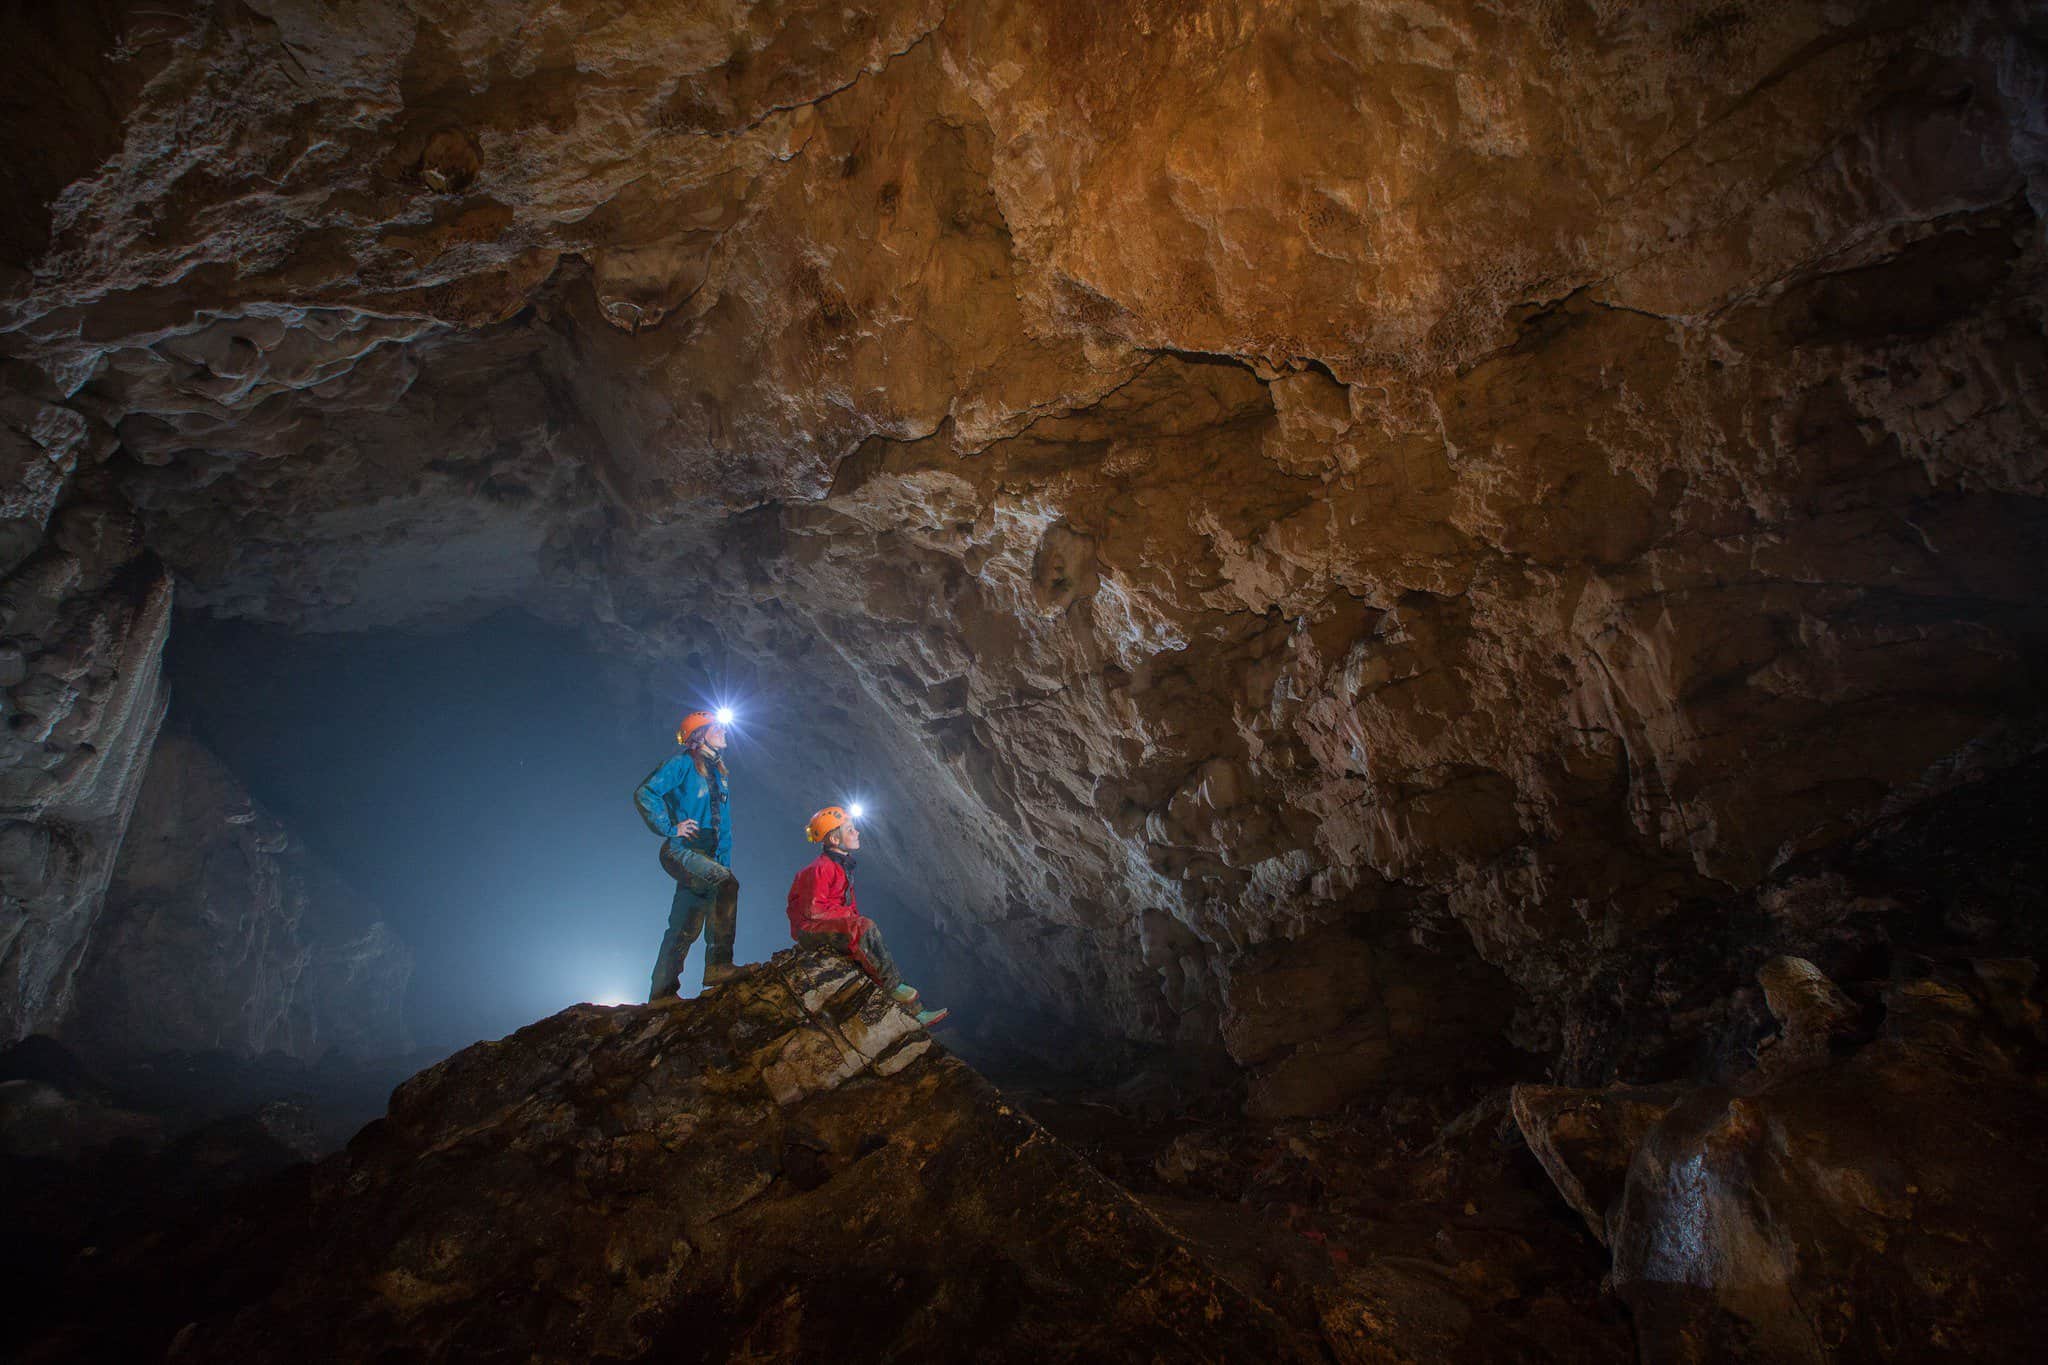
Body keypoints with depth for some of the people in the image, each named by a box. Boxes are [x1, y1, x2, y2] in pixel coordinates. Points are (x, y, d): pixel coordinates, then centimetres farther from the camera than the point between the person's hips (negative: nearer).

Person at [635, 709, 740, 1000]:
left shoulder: (716, 773, 21)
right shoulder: (683, 763, -4)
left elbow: (724, 826, 25)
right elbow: (644, 794, -16)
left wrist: (723, 861, 16)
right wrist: (670, 828, -16)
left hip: (704, 857, 8)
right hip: (681, 850, -8)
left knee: (685, 929, 7)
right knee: (727, 883, -30)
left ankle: (661, 992, 13)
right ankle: (718, 963, -31)